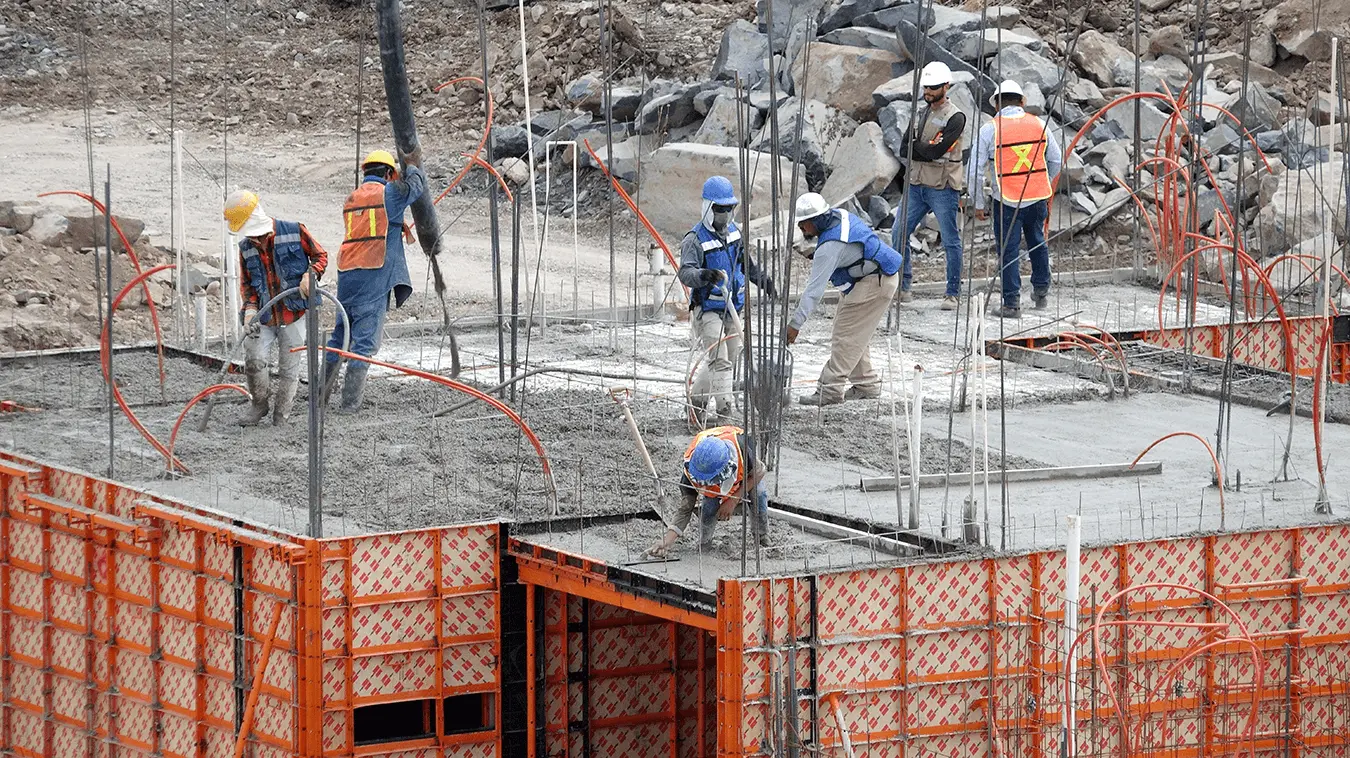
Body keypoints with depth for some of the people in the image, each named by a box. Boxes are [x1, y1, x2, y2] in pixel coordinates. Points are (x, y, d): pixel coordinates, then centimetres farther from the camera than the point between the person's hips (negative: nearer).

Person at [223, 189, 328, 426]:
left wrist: (310, 275, -13)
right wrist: (250, 309, -4)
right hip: (264, 317, 3)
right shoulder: (246, 248, 8)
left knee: (289, 368, -1)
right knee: (254, 358, -15)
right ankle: (259, 404, 8)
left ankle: (281, 414, 13)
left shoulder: (294, 231, -4)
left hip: (294, 315, -3)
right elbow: (246, 284, 14)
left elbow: (320, 255, 6)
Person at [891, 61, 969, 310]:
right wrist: (926, 149, -13)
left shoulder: (955, 118, -10)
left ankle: (952, 293, 8)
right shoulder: (921, 113, 12)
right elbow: (904, 150, 5)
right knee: (899, 234, 4)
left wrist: (915, 144, -4)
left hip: (942, 188, -7)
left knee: (951, 241, 0)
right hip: (916, 184, 7)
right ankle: (902, 287, 13)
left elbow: (936, 151, -19)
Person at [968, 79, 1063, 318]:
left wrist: (978, 204, 1)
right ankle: (1041, 292, 34)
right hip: (1038, 198, 4)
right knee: (1037, 242, 22)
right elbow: (1056, 161, 11)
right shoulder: (1039, 125, 2)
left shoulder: (990, 130, -8)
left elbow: (975, 170, -8)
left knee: (1009, 250, 2)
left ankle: (1012, 303, 1)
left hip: (1007, 200, -4)